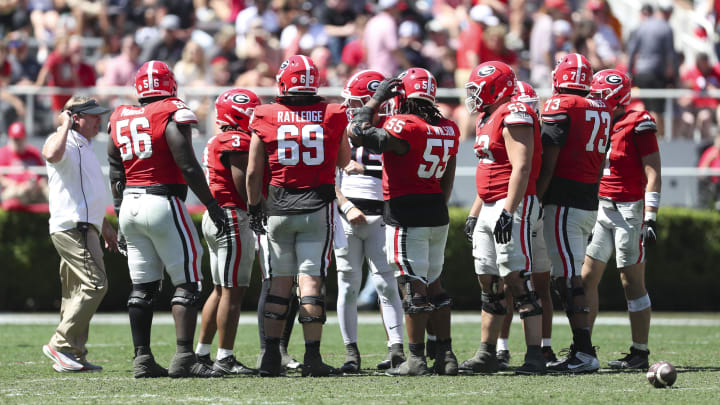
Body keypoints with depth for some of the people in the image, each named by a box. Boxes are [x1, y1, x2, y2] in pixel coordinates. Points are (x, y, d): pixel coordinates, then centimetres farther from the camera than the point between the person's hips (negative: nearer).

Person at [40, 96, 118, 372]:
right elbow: (52, 154, -36)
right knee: (95, 284, -16)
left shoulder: (84, 146, 22)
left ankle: (74, 356, 12)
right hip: (73, 226, -11)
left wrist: (105, 227, 34)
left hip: (83, 227, 11)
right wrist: (65, 125, -22)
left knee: (78, 293, 10)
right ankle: (61, 345, -15)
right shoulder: (64, 142, -9)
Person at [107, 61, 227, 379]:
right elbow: (187, 165, -13)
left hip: (131, 206, 6)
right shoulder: (172, 115, -8)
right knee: (186, 283, -2)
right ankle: (183, 358, -12)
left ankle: (142, 359, 8)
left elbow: (116, 175, 14)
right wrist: (212, 205, -8)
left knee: (142, 288, 10)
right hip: (163, 202, -6)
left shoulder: (121, 120, 11)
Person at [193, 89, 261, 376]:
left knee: (221, 290, 16)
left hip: (213, 219, 10)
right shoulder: (238, 141, -13)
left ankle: (201, 353, 20)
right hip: (234, 219, -10)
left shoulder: (217, 142, 17)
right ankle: (225, 359, -9)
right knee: (233, 292, -8)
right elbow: (244, 185, -18)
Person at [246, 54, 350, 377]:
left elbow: (253, 171, 0)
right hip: (318, 206, -1)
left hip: (279, 206, 1)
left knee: (279, 280, 9)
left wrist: (254, 207, 12)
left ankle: (271, 356, 6)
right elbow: (344, 160, 13)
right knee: (311, 279, -2)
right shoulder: (332, 116, -2)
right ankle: (312, 357, -6)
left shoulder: (266, 118, -3)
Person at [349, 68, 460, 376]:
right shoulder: (448, 130, 8)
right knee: (433, 284, 14)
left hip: (406, 214, -7)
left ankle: (416, 359, -3)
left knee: (413, 287, -5)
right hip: (437, 217, 7)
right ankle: (445, 355, 14)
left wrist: (375, 101, -7)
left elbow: (358, 135, -18)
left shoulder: (403, 126, -16)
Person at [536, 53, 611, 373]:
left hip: (563, 203, -8)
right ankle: (580, 351, 9)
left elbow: (548, 164, -13)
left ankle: (585, 352, -15)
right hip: (590, 203, 8)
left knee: (568, 278, -10)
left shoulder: (560, 106, -9)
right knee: (570, 277, 11)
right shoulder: (601, 111, 14)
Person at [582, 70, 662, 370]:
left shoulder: (638, 125, -9)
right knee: (587, 278, 4)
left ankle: (640, 353, 1)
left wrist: (650, 219, -17)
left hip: (628, 209, -8)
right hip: (599, 207, 8)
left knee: (632, 282, -4)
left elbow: (653, 174, -11)